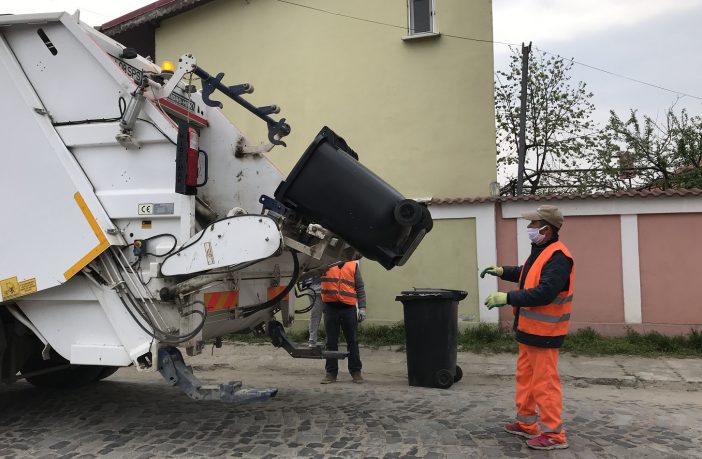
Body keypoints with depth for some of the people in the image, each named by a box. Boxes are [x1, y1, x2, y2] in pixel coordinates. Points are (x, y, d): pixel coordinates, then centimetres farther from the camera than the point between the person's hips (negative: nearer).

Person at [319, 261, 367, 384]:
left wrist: (362, 307, 1)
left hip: (349, 308, 1)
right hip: (330, 308, 0)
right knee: (331, 342, 5)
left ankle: (355, 371, 17)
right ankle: (331, 372, 14)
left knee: (352, 341, 6)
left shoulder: (353, 265, 10)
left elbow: (360, 288, 8)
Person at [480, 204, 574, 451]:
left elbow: (544, 293, -31)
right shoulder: (540, 250, 11)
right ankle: (526, 423, 31)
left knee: (544, 382, -3)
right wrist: (502, 271, 16)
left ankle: (554, 434, 8)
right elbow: (527, 274, 28)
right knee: (525, 377, 19)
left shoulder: (558, 257, -22)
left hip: (543, 331, -11)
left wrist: (507, 298, -29)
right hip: (530, 328, 11)